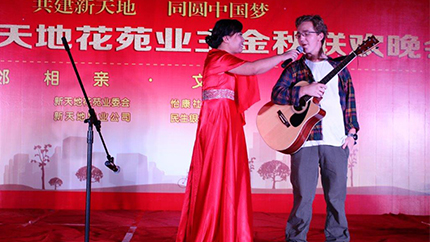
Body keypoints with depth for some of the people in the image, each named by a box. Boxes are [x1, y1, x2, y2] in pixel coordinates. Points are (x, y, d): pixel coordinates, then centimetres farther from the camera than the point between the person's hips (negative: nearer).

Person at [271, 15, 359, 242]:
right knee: (303, 195, -1)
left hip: (337, 140, 2)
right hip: (304, 139, -2)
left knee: (337, 195, 6)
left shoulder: (338, 67, 15)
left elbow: (350, 101, 15)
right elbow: (276, 94, -3)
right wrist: (305, 91, -15)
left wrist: (352, 131, 5)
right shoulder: (295, 68, 10)